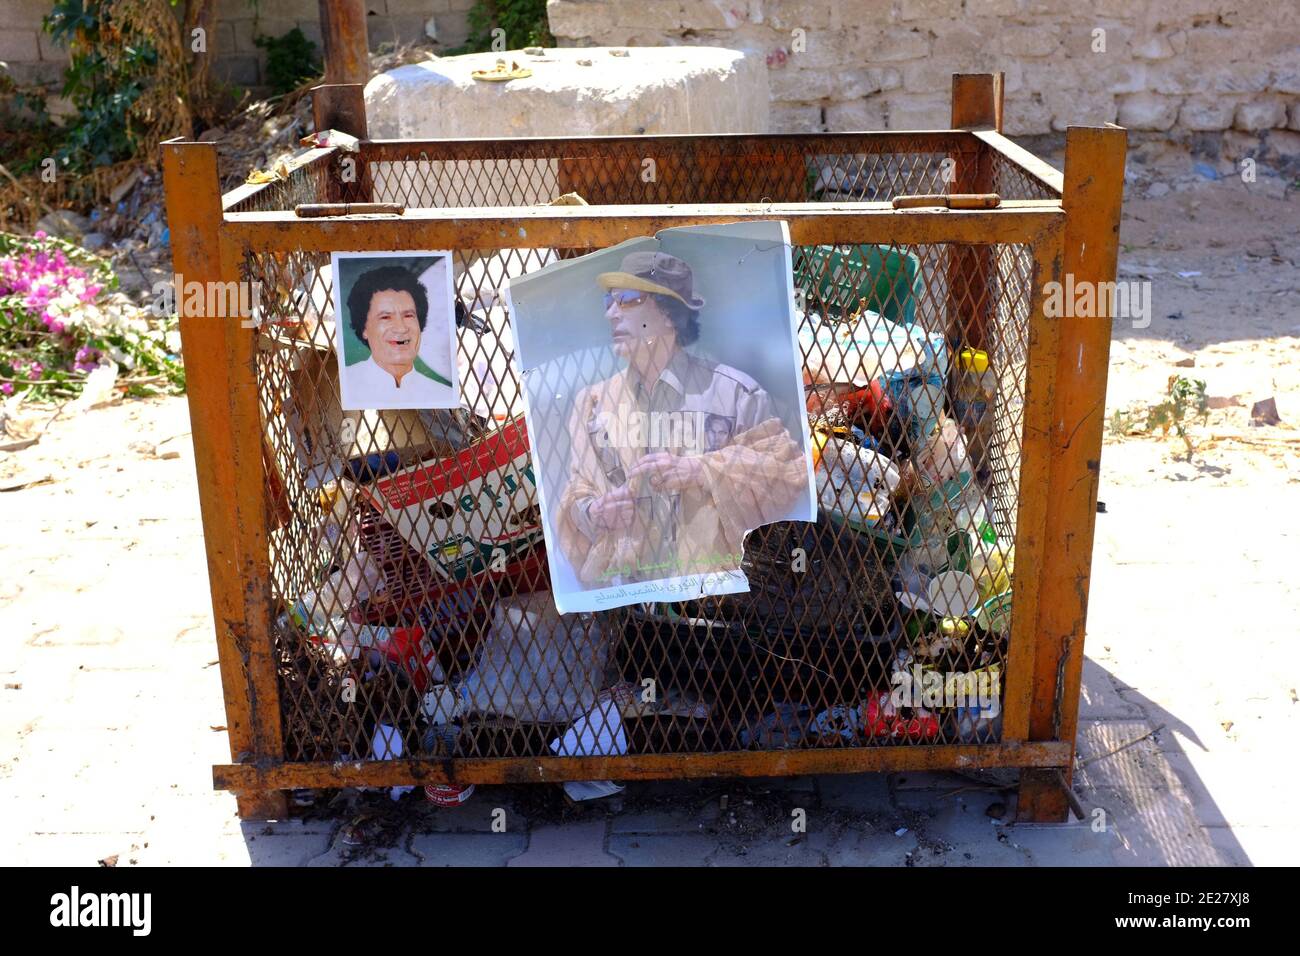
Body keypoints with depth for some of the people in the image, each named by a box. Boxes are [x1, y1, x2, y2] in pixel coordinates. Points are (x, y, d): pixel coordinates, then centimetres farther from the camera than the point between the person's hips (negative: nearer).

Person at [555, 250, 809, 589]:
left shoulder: (730, 391, 4)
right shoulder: (593, 401, 15)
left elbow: (787, 467, 1)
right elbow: (578, 491, 16)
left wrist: (701, 470, -10)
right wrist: (592, 512, -8)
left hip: (713, 581, -5)